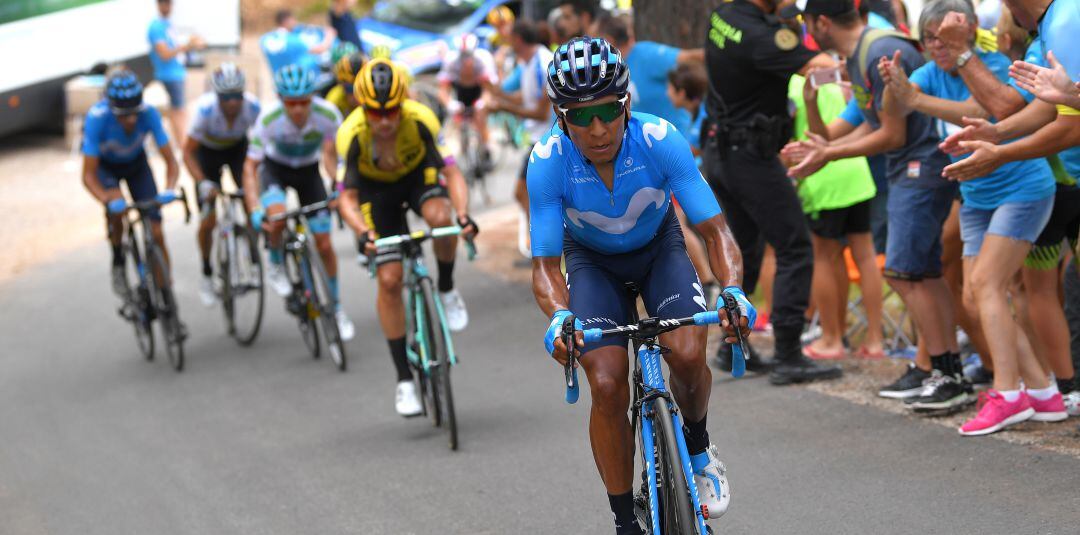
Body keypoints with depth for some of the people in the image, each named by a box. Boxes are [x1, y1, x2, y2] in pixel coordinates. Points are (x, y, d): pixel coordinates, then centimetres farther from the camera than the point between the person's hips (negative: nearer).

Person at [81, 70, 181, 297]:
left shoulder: (148, 114, -33)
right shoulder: (97, 118, -38)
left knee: (156, 233, -8)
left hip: (136, 162, 2)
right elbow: (88, 175, -34)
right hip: (105, 164, -2)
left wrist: (169, 190, -46)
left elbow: (171, 161, -26)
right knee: (116, 208, -32)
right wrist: (107, 201, -51)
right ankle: (118, 262, -5)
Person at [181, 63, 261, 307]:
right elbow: (188, 152, -29)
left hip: (237, 148, 1)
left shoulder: (252, 107, -34)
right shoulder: (206, 110, -37)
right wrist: (203, 183, -40)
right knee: (208, 220, -3)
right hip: (208, 151, -1)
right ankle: (207, 276, 19)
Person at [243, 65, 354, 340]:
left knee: (324, 244, -2)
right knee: (278, 216, -33)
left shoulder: (328, 114, -30)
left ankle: (336, 308, 18)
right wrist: (255, 211, -39)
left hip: (308, 170, 1)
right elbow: (250, 166, -29)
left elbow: (331, 155, -21)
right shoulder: (269, 119, -33)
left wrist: (338, 188, -39)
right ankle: (275, 264, -1)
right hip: (275, 168, -1)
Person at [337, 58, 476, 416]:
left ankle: (447, 289, -6)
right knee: (389, 279, -10)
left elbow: (451, 172, -31)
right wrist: (362, 232, -47)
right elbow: (347, 198, -28)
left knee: (440, 217, -36)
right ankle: (404, 379, 0)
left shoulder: (421, 121, -32)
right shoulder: (352, 135, -32)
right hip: (376, 189, 0)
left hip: (418, 175, 0)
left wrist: (463, 215, -49)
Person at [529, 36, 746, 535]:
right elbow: (546, 265, -26)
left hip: (658, 246, 0)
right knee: (607, 386, -18)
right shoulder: (547, 161, -31)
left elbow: (714, 230, -28)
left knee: (688, 356, -24)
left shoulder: (660, 141, -32)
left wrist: (733, 291, -46)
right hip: (592, 259, 0)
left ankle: (697, 445, 9)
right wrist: (559, 317, -47)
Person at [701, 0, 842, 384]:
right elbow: (819, 67, -30)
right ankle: (788, 358, -8)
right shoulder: (760, 36, -22)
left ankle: (731, 347, 22)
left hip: (718, 150, 9)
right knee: (795, 251, -4)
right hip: (751, 155, -9)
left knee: (747, 251, 19)